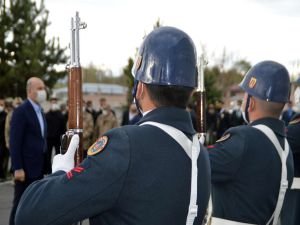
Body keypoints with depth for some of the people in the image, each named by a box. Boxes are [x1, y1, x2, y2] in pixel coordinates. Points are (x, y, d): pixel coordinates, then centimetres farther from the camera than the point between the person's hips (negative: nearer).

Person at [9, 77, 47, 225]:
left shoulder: (40, 112, 14)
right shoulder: (21, 111, -13)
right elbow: (14, 142, -17)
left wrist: (45, 165, 13)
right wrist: (18, 168, -21)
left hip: (38, 168, 8)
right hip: (26, 167, -8)